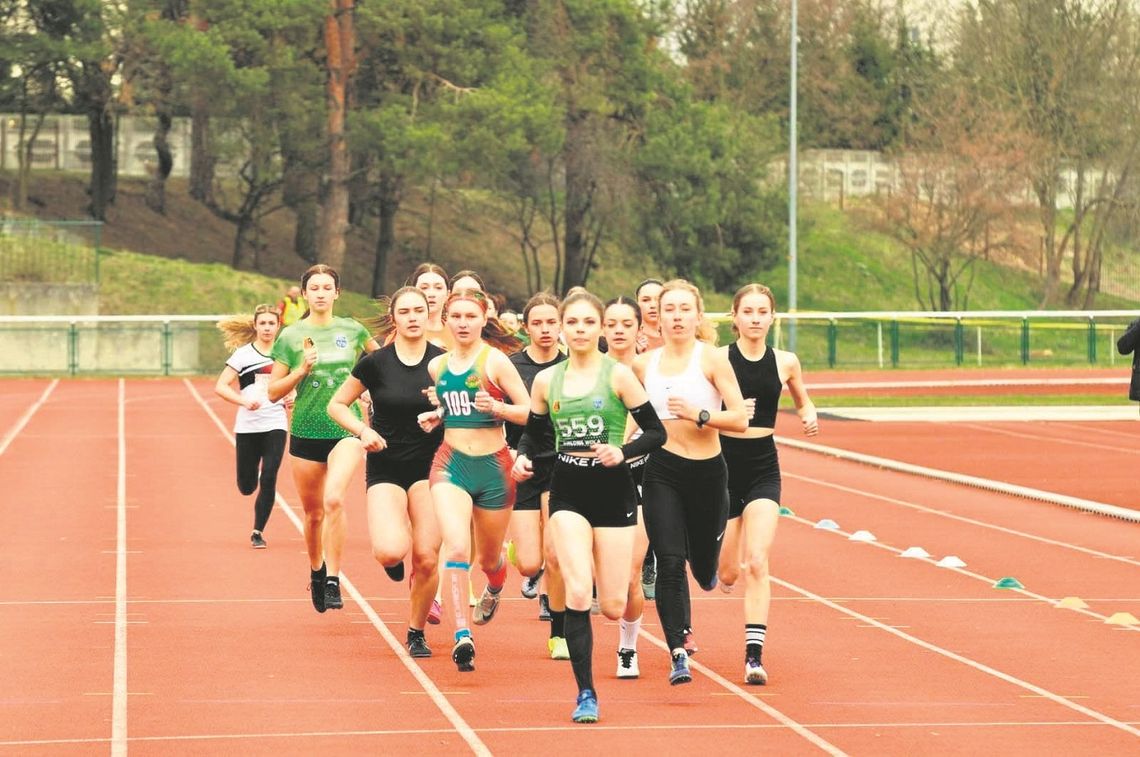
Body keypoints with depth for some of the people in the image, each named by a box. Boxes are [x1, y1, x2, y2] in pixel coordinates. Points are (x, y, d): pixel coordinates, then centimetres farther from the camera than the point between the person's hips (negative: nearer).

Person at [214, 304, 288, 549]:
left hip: (275, 425, 1)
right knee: (247, 486, 4)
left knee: (268, 480, -11)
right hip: (247, 426, -1)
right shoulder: (243, 354, -2)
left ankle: (258, 532, 1)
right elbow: (220, 387, -6)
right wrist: (244, 402, -21)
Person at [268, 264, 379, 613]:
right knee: (313, 513, 10)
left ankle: (332, 581, -18)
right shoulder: (291, 336, 1)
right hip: (306, 431, 1)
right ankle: (316, 572, 36)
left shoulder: (352, 330, 4)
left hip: (346, 429, -1)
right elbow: (274, 392, 1)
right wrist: (301, 371, -13)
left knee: (334, 499, -24)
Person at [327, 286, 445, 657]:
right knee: (391, 551, -22)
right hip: (385, 469, -1)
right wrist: (363, 430, -10)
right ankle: (392, 558, 17)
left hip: (428, 467, 1)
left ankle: (416, 632, 17)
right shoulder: (376, 363, -4)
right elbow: (337, 405, 6)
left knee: (427, 558, -5)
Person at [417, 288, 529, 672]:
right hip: (451, 464, 2)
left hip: (493, 467, -2)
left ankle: (494, 589, 54)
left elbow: (530, 411, -9)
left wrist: (496, 407, -26)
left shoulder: (495, 361, -8)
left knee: (488, 556, 16)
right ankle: (462, 637, -23)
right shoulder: (437, 366, 6)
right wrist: (433, 417, 3)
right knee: (456, 548, -21)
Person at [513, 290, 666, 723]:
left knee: (612, 606, 1)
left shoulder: (618, 375, -5)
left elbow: (656, 432, -4)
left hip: (612, 491, -1)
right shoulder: (547, 380, 4)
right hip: (568, 492, 1)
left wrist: (622, 452, -21)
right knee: (578, 592, -18)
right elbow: (533, 432, 17)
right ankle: (585, 695, -9)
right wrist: (523, 457, -4)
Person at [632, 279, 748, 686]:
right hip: (662, 471, 1)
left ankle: (707, 575, 51)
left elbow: (740, 419, -12)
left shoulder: (712, 359, -7)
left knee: (704, 567, 12)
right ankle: (678, 654, -11)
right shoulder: (644, 364, 4)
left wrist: (698, 415, -24)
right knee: (669, 563, -12)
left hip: (707, 470, -1)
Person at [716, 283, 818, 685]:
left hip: (764, 468, 1)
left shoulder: (785, 362, 2)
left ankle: (753, 655, -14)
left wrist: (810, 417, -2)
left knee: (757, 562, -15)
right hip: (723, 465, -1)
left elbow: (803, 403, 18)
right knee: (727, 573, 7)